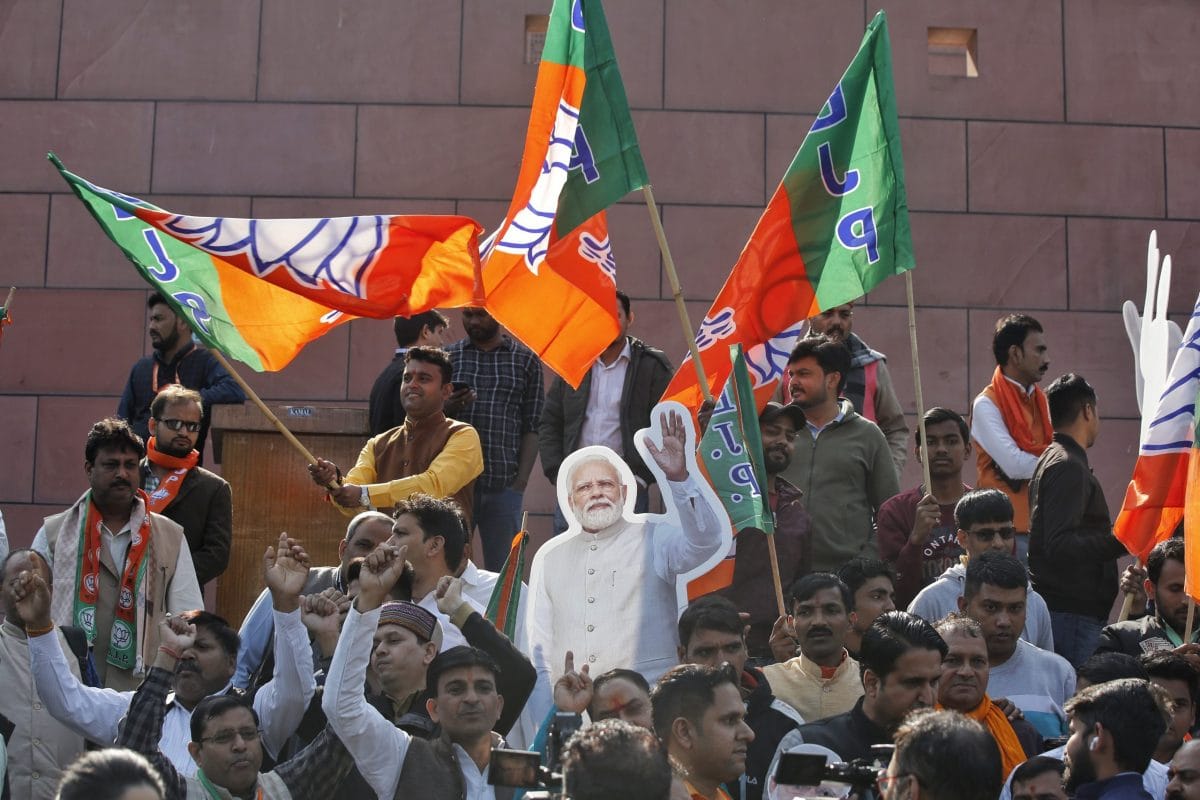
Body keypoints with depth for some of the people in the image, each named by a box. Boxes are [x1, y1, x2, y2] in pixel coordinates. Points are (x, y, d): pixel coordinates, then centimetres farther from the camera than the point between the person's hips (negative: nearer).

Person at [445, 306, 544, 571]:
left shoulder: (525, 360, 7)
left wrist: (520, 482, -4)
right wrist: (446, 408, -9)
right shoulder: (448, 357, 10)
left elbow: (532, 428, 5)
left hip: (504, 486, -1)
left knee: (502, 571, 3)